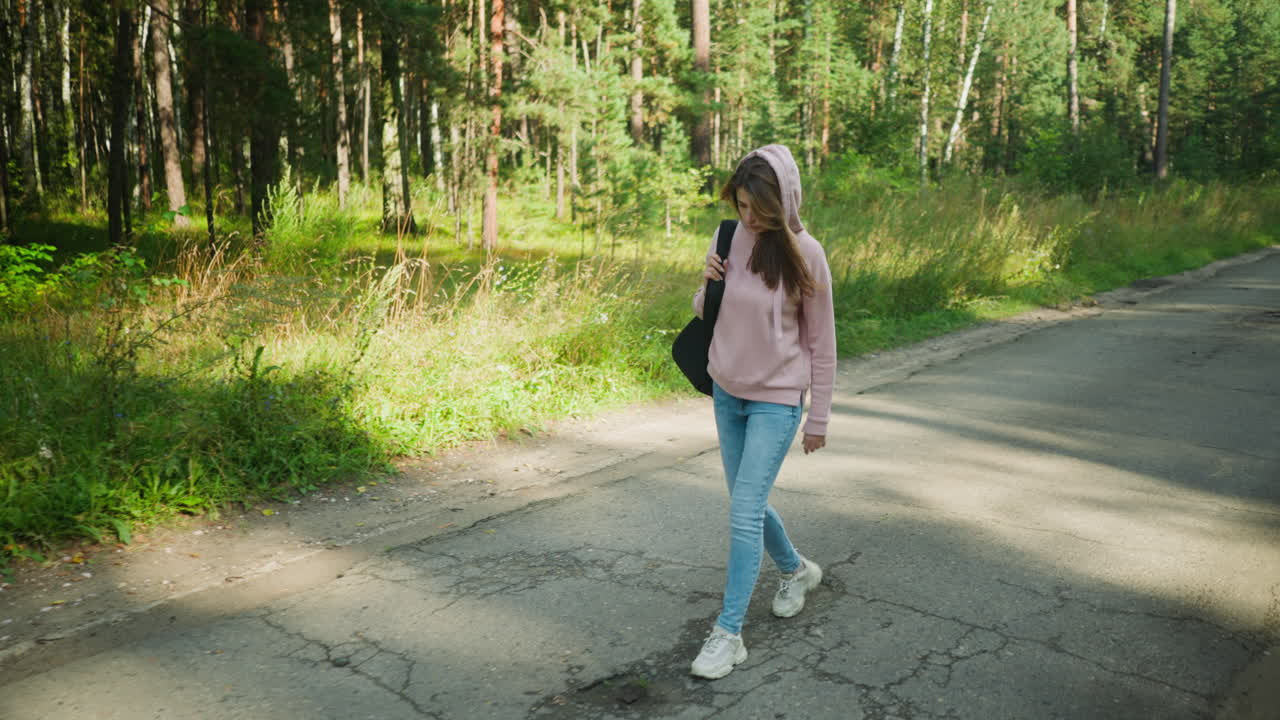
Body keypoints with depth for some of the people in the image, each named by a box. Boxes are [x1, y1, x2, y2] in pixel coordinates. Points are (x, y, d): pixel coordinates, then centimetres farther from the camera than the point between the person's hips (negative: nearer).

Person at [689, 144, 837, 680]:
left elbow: (821, 343, -7)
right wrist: (707, 285, -14)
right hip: (727, 393, 5)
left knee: (744, 513, -8)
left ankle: (728, 634, 3)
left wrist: (819, 419, -4)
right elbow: (705, 314, 10)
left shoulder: (804, 254, -14)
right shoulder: (729, 238, -3)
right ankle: (796, 570, 44)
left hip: (777, 400, -5)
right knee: (747, 504, 16)